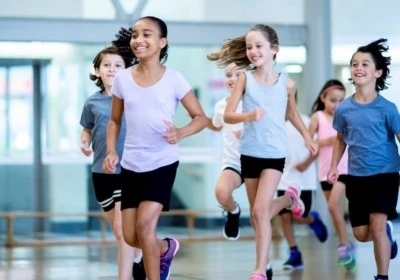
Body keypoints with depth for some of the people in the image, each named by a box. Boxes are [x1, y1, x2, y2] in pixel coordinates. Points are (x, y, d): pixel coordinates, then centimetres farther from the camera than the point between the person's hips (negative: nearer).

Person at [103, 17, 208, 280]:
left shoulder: (174, 79, -8)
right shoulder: (122, 79, 0)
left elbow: (201, 117, -3)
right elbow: (115, 121, 11)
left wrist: (181, 133, -23)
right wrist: (111, 151, -5)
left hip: (163, 163, -4)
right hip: (131, 165, 4)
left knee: (144, 224, -16)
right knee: (131, 236, 5)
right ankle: (167, 248, 38)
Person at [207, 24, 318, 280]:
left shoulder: (287, 83, -3)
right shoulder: (245, 79, -6)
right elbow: (228, 115, -10)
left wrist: (308, 137, 18)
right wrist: (249, 116, -29)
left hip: (275, 153, -2)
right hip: (250, 153, 2)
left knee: (261, 211, -15)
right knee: (257, 214, 13)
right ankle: (289, 198, 45)